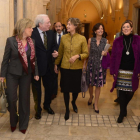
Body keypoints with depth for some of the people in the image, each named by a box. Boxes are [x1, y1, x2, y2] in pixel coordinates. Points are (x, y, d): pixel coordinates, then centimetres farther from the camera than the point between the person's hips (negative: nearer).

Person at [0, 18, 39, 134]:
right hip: (12, 74, -3)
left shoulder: (32, 42, 0)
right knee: (12, 99, -1)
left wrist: (36, 73, 2)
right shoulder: (11, 40, -11)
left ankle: (23, 124, 24)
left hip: (26, 74, 3)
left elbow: (34, 58, 6)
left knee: (25, 99, 8)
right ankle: (13, 121, 27)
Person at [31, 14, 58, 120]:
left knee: (49, 87, 19)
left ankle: (47, 105, 43)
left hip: (48, 65, 5)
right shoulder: (32, 33, -17)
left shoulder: (51, 33, 1)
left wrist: (54, 52, -9)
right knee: (37, 88, 11)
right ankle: (38, 109, 31)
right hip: (36, 66, -5)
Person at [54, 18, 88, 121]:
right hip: (65, 67, 1)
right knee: (66, 89, 5)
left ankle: (74, 102, 44)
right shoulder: (63, 38, 1)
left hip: (77, 68, -1)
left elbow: (86, 54, -3)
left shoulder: (82, 38, -6)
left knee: (76, 88, 12)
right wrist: (56, 64, 15)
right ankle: (67, 109, 24)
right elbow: (60, 53, 10)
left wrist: (77, 56, -20)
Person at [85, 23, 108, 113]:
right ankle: (91, 97, 41)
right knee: (90, 83, 10)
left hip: (100, 65, 0)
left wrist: (105, 53, -14)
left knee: (98, 84, 3)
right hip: (91, 64, 0)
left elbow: (106, 53, 9)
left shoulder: (106, 41, 1)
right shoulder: (90, 40, 1)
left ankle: (96, 104, 17)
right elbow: (87, 53, 5)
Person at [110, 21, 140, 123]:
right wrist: (113, 71, -4)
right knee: (122, 91, 4)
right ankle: (122, 112, 20)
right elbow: (113, 57, 1)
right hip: (121, 71, 0)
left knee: (130, 92, 8)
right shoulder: (117, 41, 1)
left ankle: (124, 107, 38)